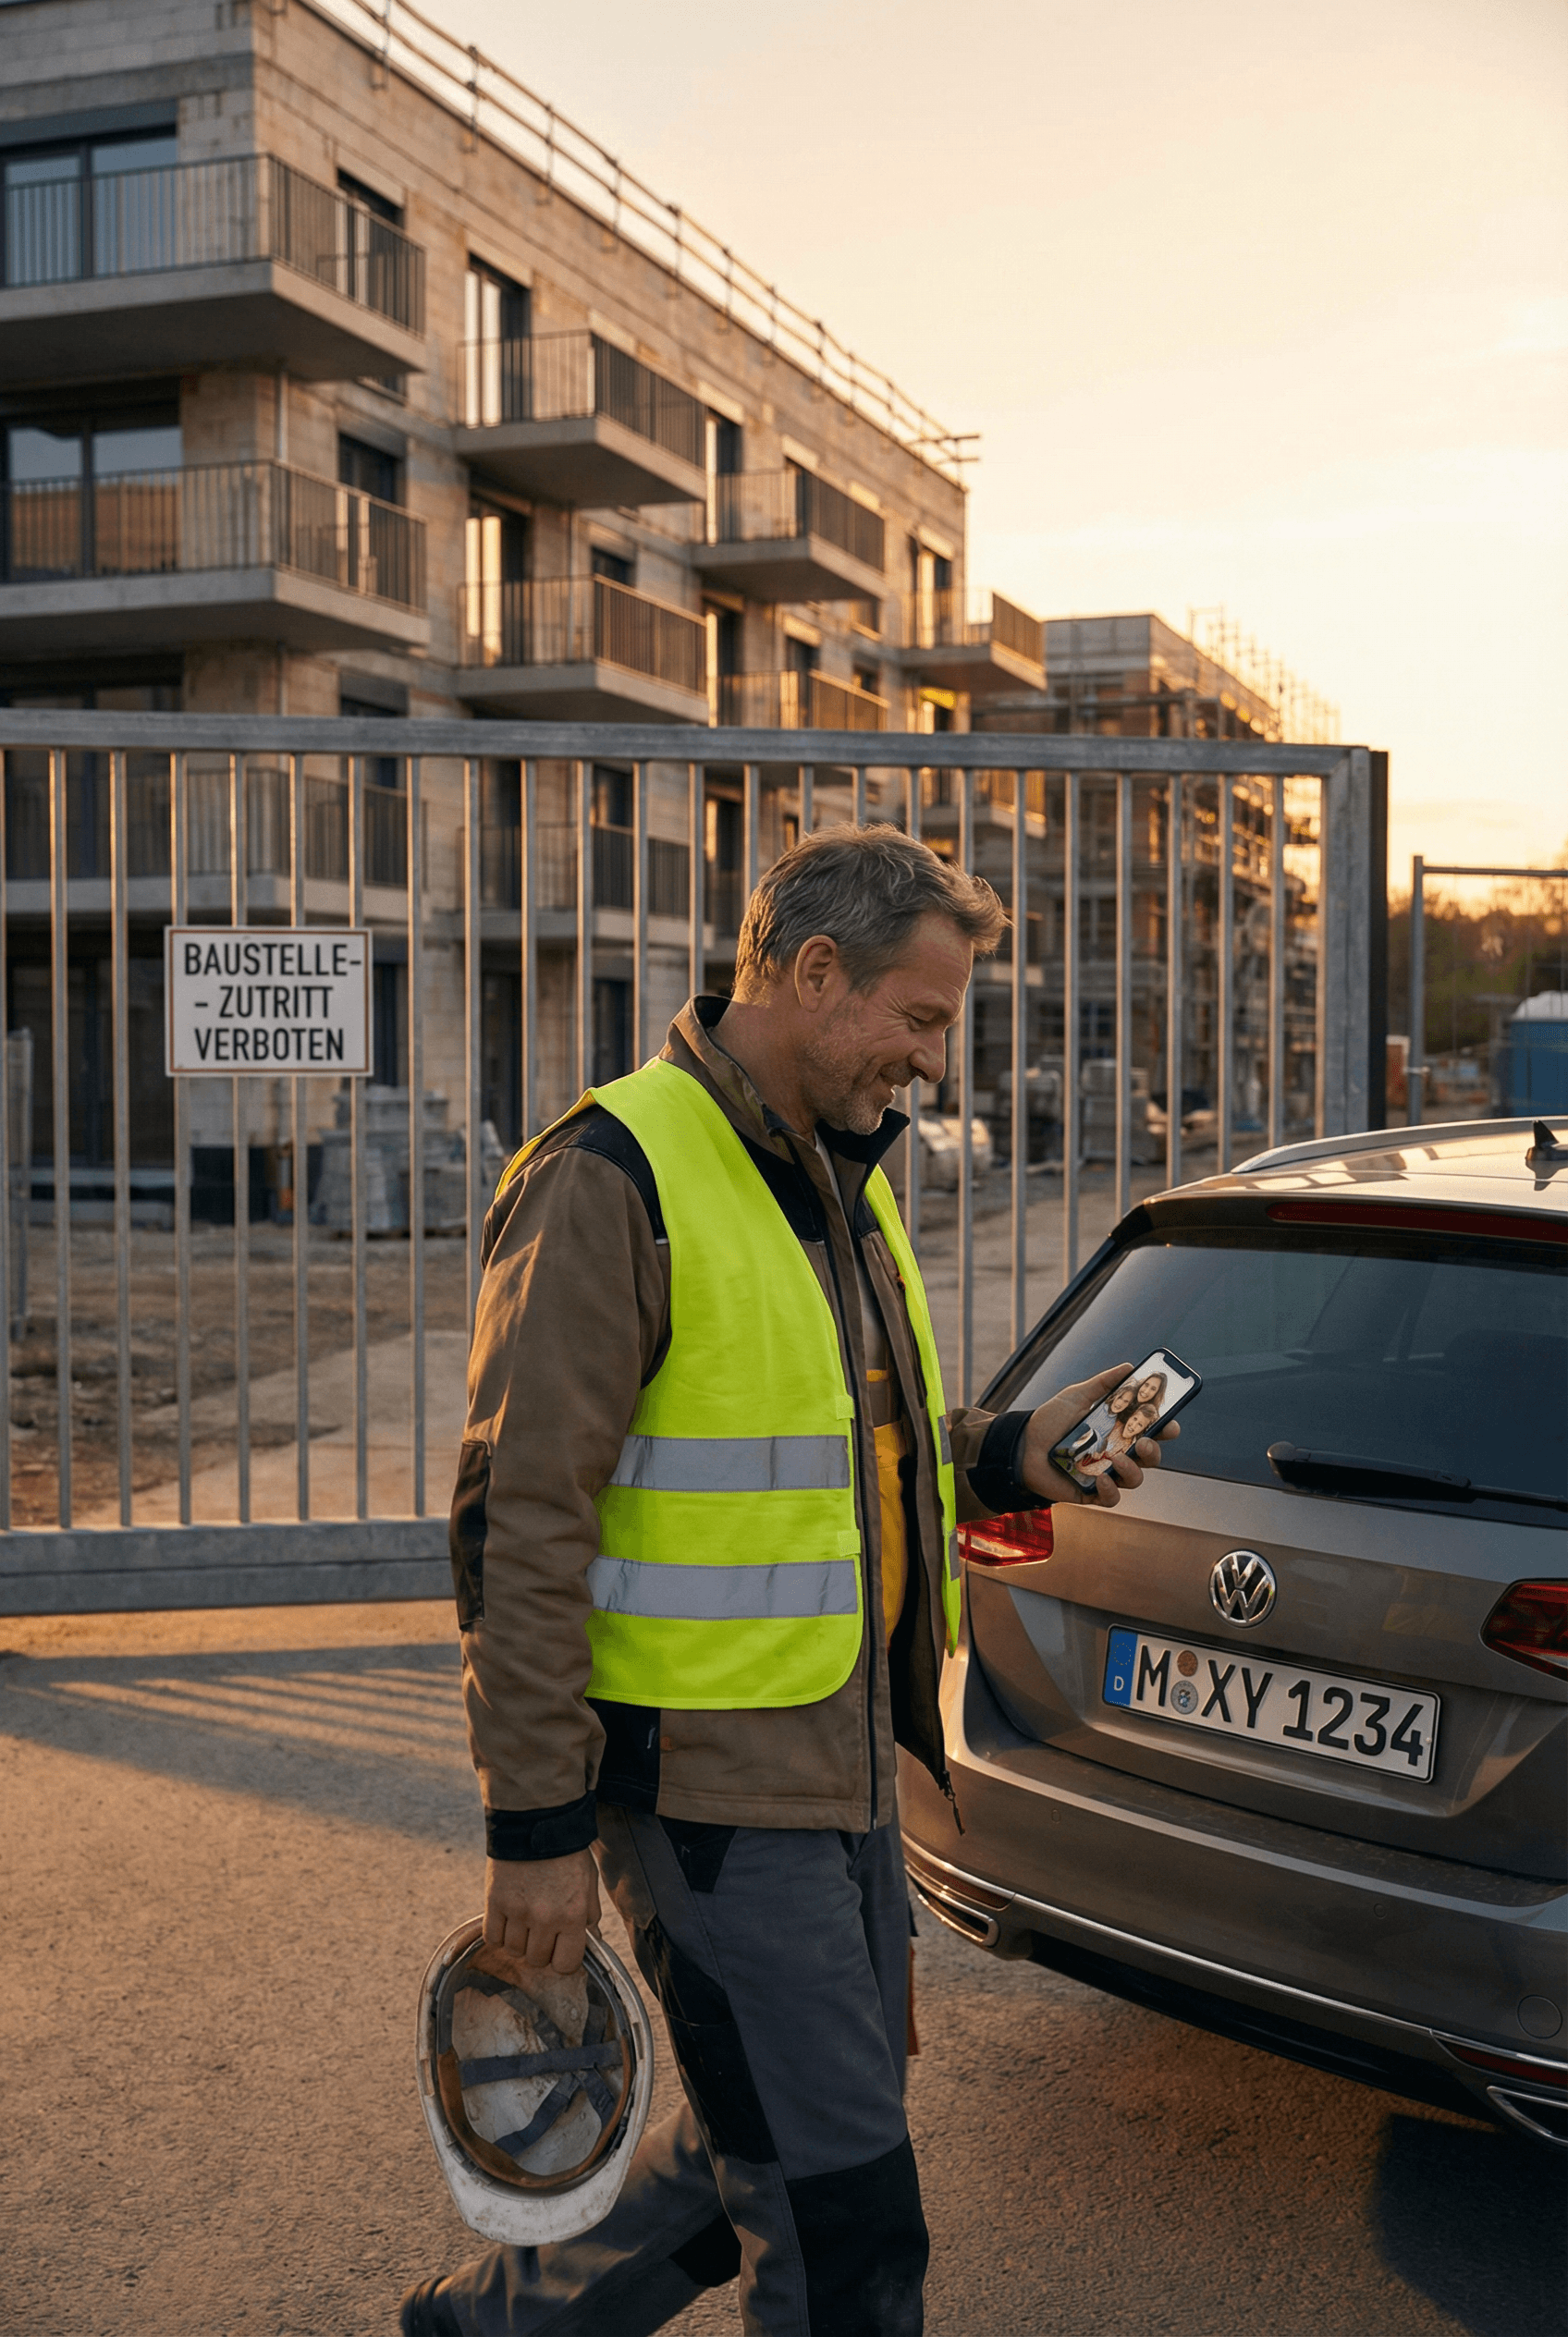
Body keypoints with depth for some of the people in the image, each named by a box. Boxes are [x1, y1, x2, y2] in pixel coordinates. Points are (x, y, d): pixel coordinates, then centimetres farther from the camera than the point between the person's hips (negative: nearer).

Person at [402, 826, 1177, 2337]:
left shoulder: (839, 1176, 13)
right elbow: (519, 1521, -18)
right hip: (711, 1791, -9)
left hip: (845, 1767, 9)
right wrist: (537, 1821, -18)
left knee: (762, 2165, 20)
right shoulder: (614, 1180, -16)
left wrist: (1010, 1455, 5)